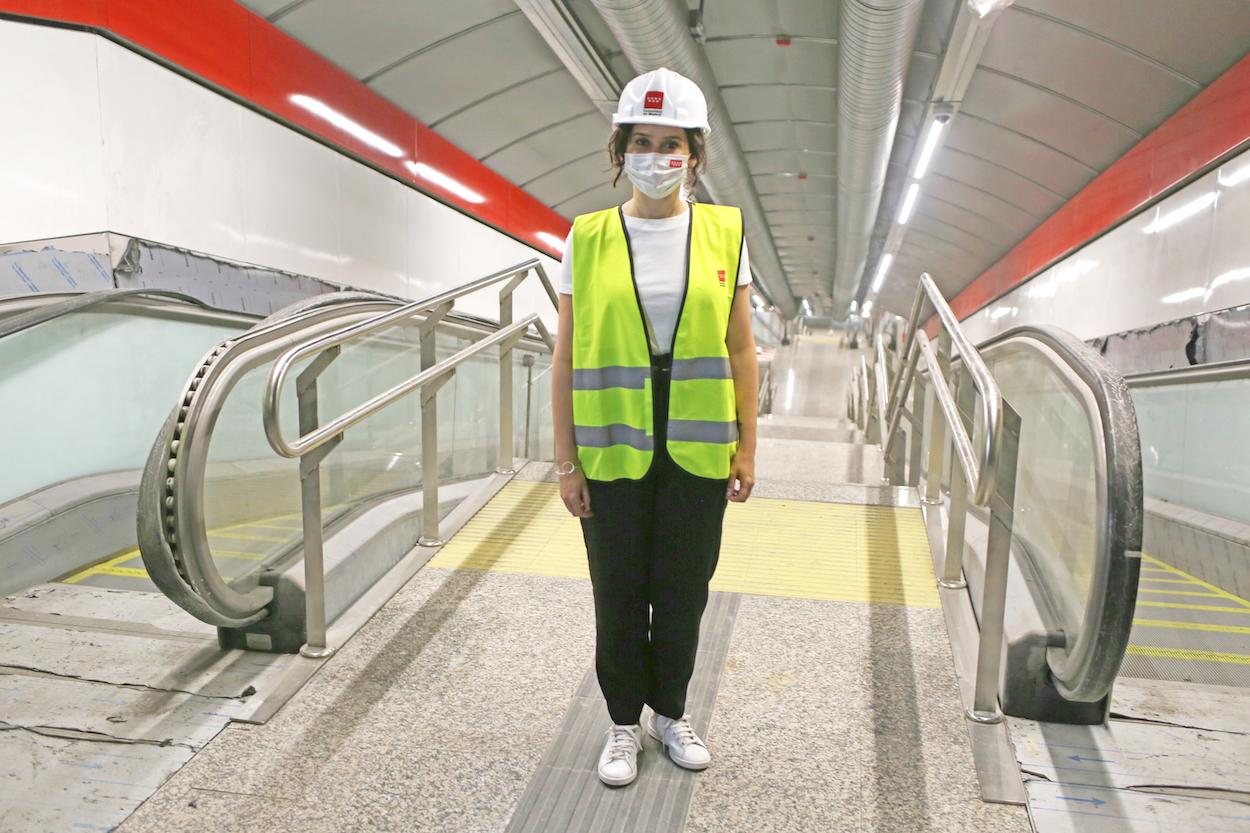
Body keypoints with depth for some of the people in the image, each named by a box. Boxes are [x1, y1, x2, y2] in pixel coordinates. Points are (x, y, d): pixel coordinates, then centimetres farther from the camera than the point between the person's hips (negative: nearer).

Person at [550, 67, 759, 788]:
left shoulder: (725, 232, 2)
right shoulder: (589, 238, -1)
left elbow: (741, 351, 4)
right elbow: (566, 359, -1)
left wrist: (748, 448, 2)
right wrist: (567, 460, -3)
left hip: (697, 450, 1)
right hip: (614, 449, -1)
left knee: (684, 587, 14)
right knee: (619, 592, 11)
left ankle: (671, 709, 38)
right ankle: (625, 721, 34)